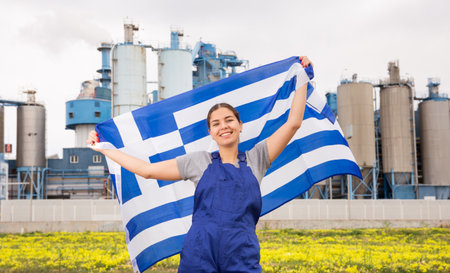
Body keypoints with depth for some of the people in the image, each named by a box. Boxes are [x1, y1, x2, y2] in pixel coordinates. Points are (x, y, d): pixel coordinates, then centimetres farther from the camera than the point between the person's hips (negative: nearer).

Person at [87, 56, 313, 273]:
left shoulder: (255, 160, 12)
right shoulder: (198, 162, 13)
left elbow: (293, 123, 10)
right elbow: (146, 170, 14)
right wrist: (104, 148, 16)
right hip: (200, 254, 0)